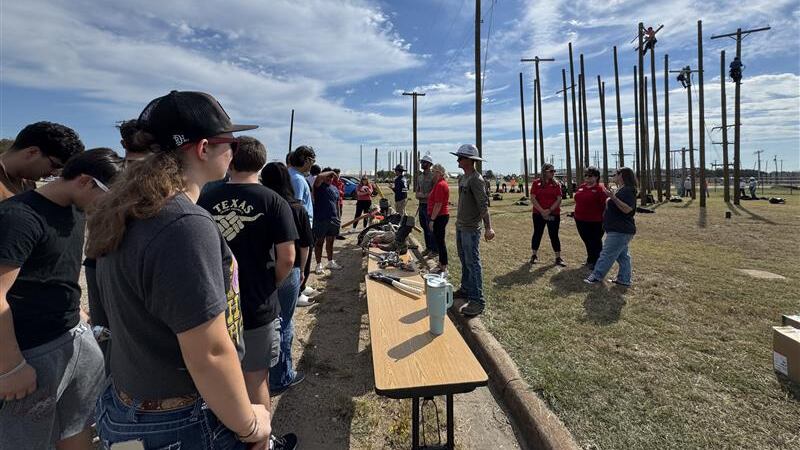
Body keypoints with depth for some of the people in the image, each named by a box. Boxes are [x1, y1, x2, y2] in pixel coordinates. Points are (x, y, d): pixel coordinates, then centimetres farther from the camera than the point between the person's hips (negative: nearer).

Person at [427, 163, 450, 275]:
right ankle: (441, 265, 25)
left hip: (439, 217, -10)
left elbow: (438, 205, -22)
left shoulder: (440, 185, -17)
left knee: (440, 241, -5)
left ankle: (444, 269, 2)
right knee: (439, 241, 15)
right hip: (440, 216, 10)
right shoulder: (439, 183, 15)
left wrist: (432, 220, -21)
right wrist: (431, 218, 21)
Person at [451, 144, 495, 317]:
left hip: (471, 228, -9)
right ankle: (465, 289, 32)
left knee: (473, 264, -6)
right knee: (464, 261, 19)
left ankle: (477, 300, 0)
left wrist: (488, 227, -27)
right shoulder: (462, 178, 11)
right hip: (460, 226, 9)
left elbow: (483, 205, -23)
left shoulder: (476, 179, -17)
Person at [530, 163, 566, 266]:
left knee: (554, 235, 3)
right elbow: (533, 199, -7)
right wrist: (542, 211, -14)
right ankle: (534, 255, 22)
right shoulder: (536, 183, -1)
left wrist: (549, 210, -13)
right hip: (538, 214, -1)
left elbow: (559, 199, -1)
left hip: (554, 214, 1)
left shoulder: (556, 184, 4)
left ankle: (558, 258, 10)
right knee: (537, 234, 8)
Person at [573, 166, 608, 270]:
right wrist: (577, 213, 19)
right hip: (580, 220, 7)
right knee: (587, 241, 20)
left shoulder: (600, 188, -15)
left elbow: (606, 204, -19)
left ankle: (595, 262, 20)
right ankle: (590, 260, 37)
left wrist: (605, 218, -20)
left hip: (595, 222, -7)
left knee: (595, 242, 6)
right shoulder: (581, 187, 8)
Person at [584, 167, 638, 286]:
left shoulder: (627, 190, -15)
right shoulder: (622, 190, 17)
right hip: (620, 230, 11)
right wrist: (611, 197, 18)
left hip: (620, 231, -11)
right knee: (622, 255, 13)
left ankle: (596, 276, -4)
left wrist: (613, 197, -32)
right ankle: (624, 279, 19)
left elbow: (627, 209, -27)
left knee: (607, 254, -8)